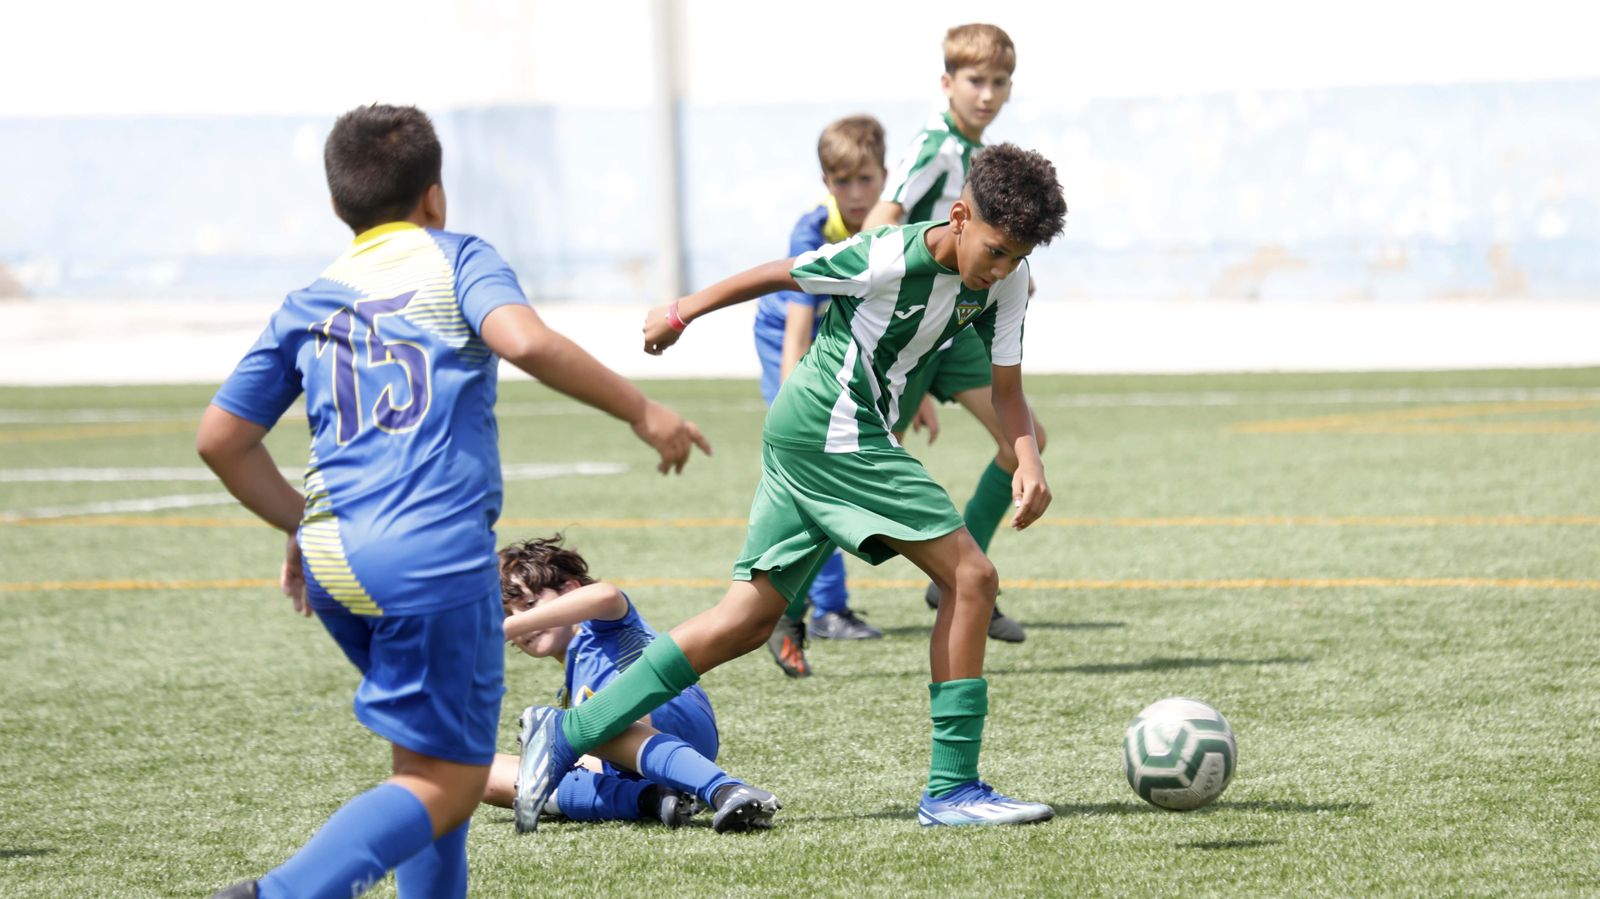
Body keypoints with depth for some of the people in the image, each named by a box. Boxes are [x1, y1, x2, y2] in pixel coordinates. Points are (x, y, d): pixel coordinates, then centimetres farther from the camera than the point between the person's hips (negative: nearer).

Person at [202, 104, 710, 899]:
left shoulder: (308, 305, 19)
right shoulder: (454, 259, 6)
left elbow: (220, 437, 16)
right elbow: (525, 342, -15)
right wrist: (640, 411, -7)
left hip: (333, 561, 6)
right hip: (435, 556, -6)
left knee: (429, 751, 26)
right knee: (445, 783, -5)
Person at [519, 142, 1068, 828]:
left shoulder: (1007, 279, 2)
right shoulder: (891, 258, -20)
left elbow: (1006, 389, 7)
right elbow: (781, 276, -6)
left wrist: (1027, 460, -13)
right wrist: (683, 313, 7)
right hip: (834, 428, -9)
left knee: (748, 619, 8)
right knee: (970, 577, -11)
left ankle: (569, 733, 8)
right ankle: (951, 790, -9)